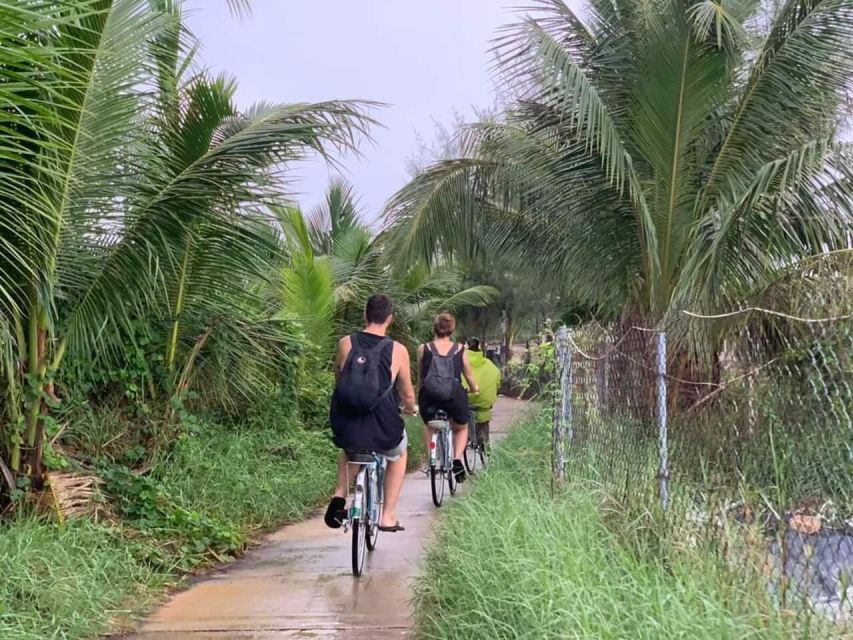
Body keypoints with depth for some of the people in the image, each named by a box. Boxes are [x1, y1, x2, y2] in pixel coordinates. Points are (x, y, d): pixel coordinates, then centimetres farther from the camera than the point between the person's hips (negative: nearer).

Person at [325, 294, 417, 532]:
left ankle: (340, 495, 17)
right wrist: (411, 408, 27)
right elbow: (407, 394, 3)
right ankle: (388, 516, 28)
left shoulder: (345, 343, 0)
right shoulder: (397, 350, -6)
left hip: (345, 428, 2)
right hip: (382, 430, -2)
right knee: (399, 454, 33)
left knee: (348, 449, 39)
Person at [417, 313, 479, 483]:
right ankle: (457, 459, 5)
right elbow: (469, 375, 15)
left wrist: (419, 393, 31)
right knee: (461, 428, 28)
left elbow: (420, 377, 13)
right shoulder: (460, 349, 5)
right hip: (454, 396, 0)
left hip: (429, 397, 0)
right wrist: (475, 389, 35)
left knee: (428, 425, 32)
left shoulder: (423, 349, 4)